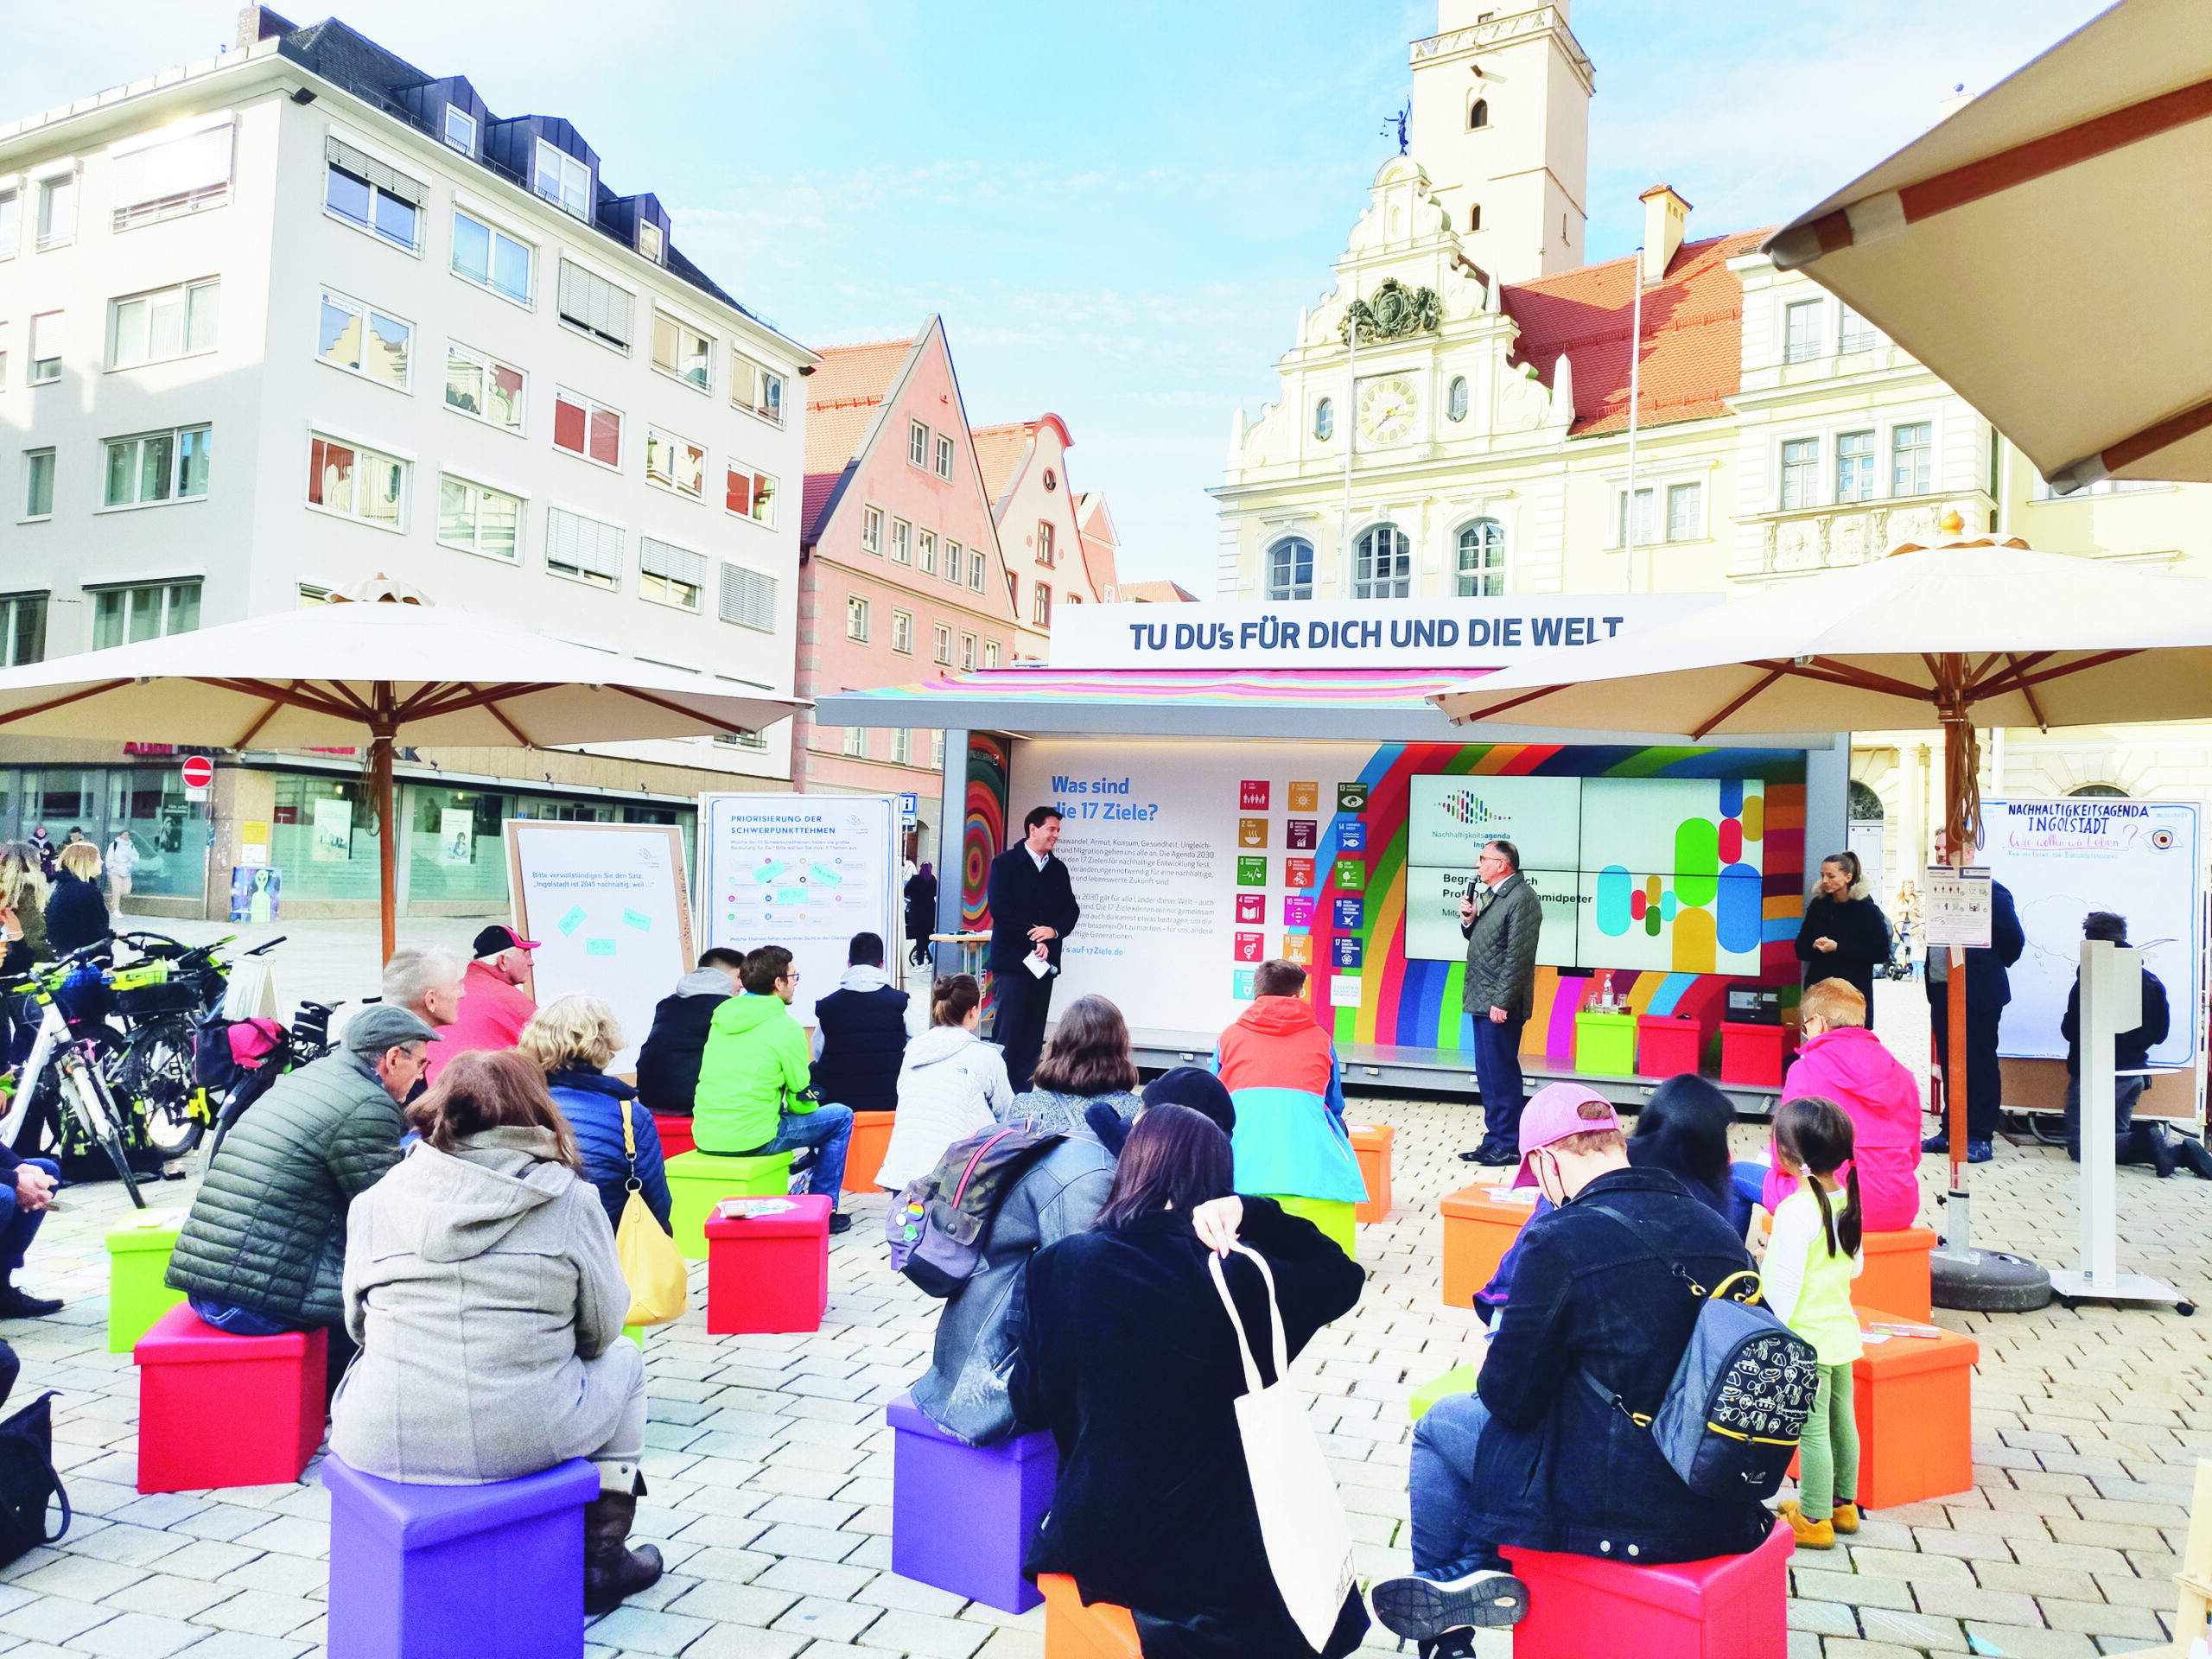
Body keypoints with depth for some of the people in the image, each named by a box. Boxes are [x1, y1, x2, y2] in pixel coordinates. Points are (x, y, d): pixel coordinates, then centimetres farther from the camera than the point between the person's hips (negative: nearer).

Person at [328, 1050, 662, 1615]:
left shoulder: (375, 1199, 3)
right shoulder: (568, 1196, -4)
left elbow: (359, 1326, 11)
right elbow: (603, 1327, 3)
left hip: (380, 1443, 3)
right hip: (527, 1440, -2)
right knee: (623, 1359, 27)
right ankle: (602, 1557, 31)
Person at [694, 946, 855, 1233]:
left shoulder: (722, 1017, 11)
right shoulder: (785, 1026, -10)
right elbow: (801, 1100, -4)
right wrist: (809, 1103, 19)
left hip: (705, 1139, 7)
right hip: (751, 1139, -7)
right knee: (840, 1116, 9)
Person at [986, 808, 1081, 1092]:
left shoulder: (1058, 869, 15)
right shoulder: (1005, 863, -1)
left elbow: (1071, 909, 11)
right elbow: (1000, 908, -10)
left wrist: (1053, 930, -10)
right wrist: (1034, 939, -13)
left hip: (1044, 961, 5)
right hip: (1011, 959, -5)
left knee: (1034, 1031, 5)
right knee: (1008, 1027, -7)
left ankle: (1023, 1088, 10)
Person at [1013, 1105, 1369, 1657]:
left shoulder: (1058, 1267, -12)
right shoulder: (1237, 1278, -18)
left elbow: (1030, 1407, -2)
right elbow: (1344, 1276, 0)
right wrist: (1254, 1214, -11)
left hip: (1093, 1549, 3)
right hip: (1219, 1564, -3)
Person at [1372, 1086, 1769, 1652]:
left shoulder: (1561, 1239, -18)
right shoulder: (1717, 1229, 1)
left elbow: (1509, 1397, -12)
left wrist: (1496, 1361, 11)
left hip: (1613, 1517, -7)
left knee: (1439, 1423, 15)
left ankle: (1445, 1599, 29)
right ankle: (1474, 1569, 24)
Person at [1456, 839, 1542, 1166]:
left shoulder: (1522, 899, -15)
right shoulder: (1493, 894, 16)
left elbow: (1518, 955, -20)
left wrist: (1502, 1002, -22)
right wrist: (1469, 919, 4)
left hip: (1500, 1004, -10)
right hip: (1482, 1001, 10)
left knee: (1502, 1072, -5)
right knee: (1487, 1072, 14)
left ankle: (1510, 1146, 3)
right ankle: (1494, 1139, 23)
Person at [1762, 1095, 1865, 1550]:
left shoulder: (1797, 1210, -23)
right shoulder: (1847, 1200, 1)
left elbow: (1786, 1284, -22)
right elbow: (1856, 1265, 14)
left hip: (1806, 1338, -9)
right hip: (1841, 1329, 9)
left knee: (1812, 1429, 2)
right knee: (1840, 1420, 19)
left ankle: (1813, 1519, 12)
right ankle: (1842, 1503, 34)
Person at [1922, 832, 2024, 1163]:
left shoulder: (1991, 891, -11)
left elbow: (2014, 940, -5)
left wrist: (1991, 968, 7)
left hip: (1977, 993, -7)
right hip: (1942, 990, 7)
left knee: (1980, 1065, 1)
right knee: (1949, 1064, 13)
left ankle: (1981, 1138, 7)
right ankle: (1951, 1131, 21)